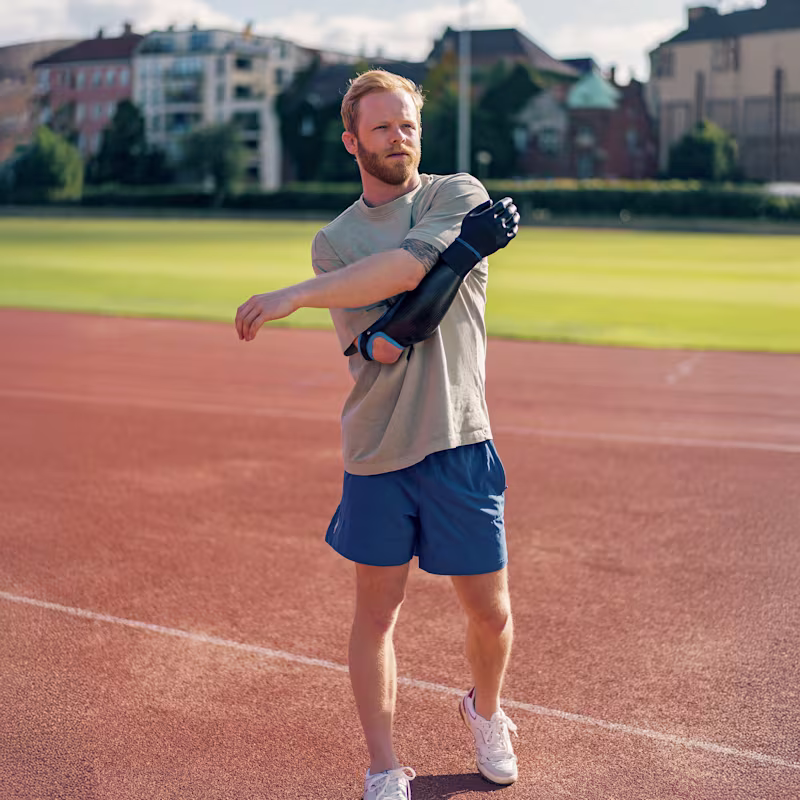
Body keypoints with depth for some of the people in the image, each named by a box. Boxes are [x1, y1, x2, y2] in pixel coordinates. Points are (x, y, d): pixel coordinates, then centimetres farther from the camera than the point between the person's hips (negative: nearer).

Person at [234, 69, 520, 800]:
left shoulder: (459, 195, 2)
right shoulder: (334, 242, 6)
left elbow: (406, 266, -19)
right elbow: (381, 345, -11)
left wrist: (297, 295, -22)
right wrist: (466, 246, -19)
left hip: (459, 444, -1)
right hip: (376, 455, 1)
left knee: (490, 611, 8)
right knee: (376, 613, 8)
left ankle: (485, 712, 40)